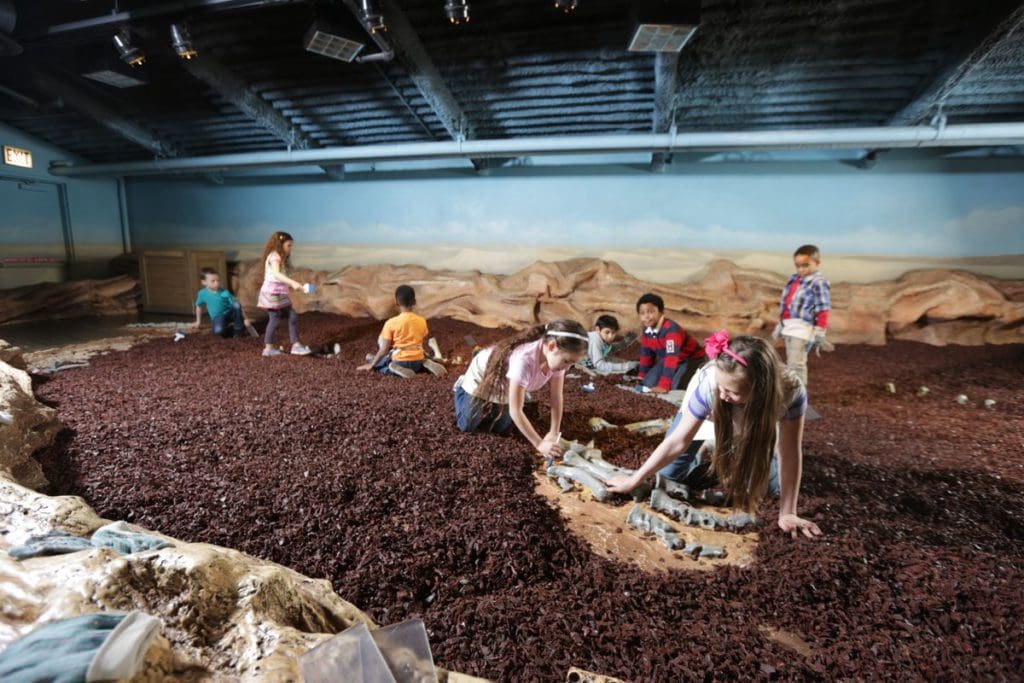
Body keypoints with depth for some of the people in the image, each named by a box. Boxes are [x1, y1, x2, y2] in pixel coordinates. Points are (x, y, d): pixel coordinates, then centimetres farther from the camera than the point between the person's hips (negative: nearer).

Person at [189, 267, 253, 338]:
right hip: (217, 317, -1)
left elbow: (237, 306, -12)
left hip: (229, 313, 1)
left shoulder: (225, 293, -11)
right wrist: (198, 322, 20)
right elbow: (199, 306, 12)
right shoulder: (202, 293, -5)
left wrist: (245, 319, -18)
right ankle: (230, 327, 0)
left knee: (236, 305, -32)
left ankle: (239, 329, -17)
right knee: (218, 330, -36)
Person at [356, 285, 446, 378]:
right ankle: (426, 364, 4)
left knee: (371, 362, 18)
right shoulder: (421, 321, 0)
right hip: (418, 361, 4)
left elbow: (384, 349, -9)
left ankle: (394, 369, -10)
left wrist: (371, 365, 2)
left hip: (399, 361, -4)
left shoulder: (391, 323, -11)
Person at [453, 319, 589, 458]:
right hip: (483, 376, -5)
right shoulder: (524, 360, -48)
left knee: (498, 429, 9)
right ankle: (461, 388, 31)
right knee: (467, 426, 6)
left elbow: (557, 398, -16)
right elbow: (515, 411, -43)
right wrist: (539, 444, -42)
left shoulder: (557, 357, -28)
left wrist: (554, 433, -22)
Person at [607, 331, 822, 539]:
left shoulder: (791, 391, -41)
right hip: (713, 416, -1)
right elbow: (678, 442, -32)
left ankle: (734, 455, 23)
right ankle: (711, 454, 24)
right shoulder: (709, 384, -42)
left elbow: (789, 455, -29)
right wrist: (634, 480, -28)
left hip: (758, 426, 1)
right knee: (669, 472, -5)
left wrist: (787, 513, -25)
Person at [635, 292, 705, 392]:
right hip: (670, 359, 7)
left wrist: (663, 385, -46)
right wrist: (641, 376, 7)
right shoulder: (647, 330, -9)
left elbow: (672, 357, -41)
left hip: (691, 359, -7)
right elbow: (646, 354, 6)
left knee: (672, 385, -27)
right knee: (649, 382, -7)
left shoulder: (671, 329, -34)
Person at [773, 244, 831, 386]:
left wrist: (820, 332, -15)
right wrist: (780, 324, 24)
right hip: (789, 327, 8)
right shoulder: (793, 279, 14)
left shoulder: (818, 283, -10)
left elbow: (822, 310, -13)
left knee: (796, 364, -10)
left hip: (803, 328, -8)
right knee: (790, 364, 16)